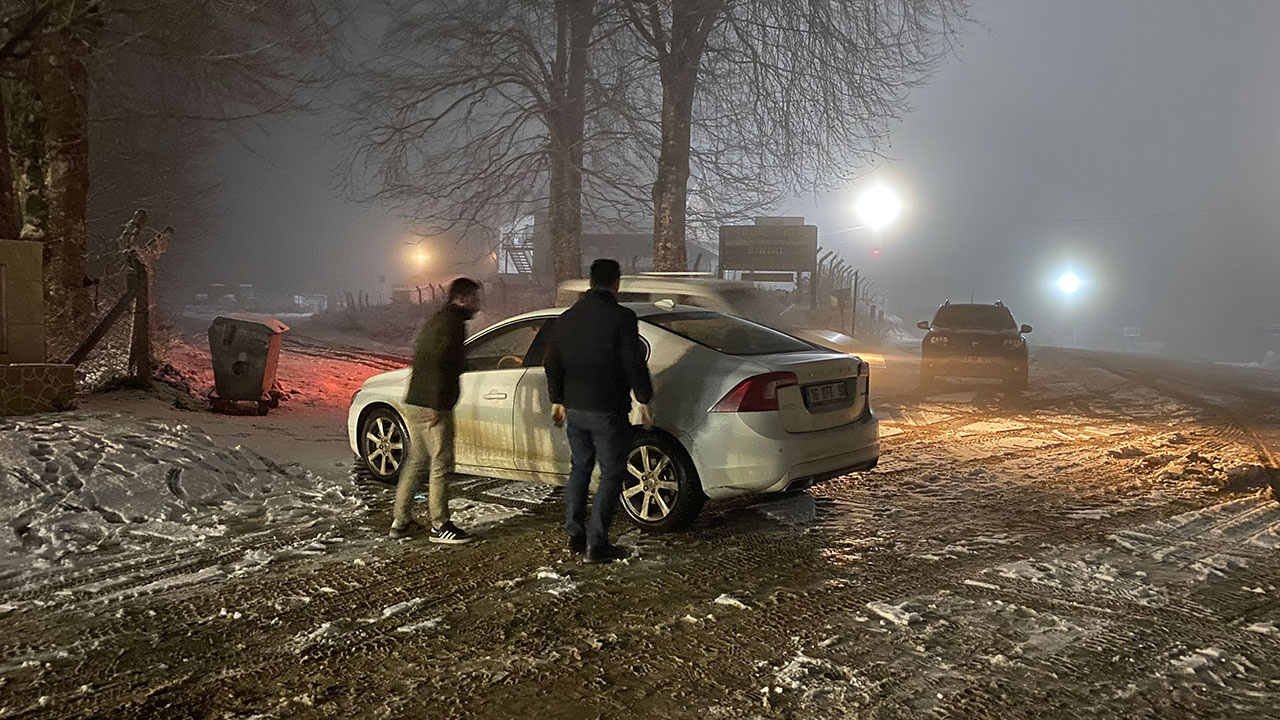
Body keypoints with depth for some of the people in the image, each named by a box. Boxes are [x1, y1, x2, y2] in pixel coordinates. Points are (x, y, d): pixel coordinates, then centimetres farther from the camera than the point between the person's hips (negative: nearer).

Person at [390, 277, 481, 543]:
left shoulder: (437, 320, 19)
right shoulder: (453, 323, -12)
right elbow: (441, 364, -23)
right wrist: (438, 406, -23)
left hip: (416, 402, 10)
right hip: (433, 407, -10)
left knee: (416, 462, 16)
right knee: (441, 465, -3)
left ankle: (401, 521, 22)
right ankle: (440, 526, 4)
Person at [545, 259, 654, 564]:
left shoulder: (567, 318, 9)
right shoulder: (621, 317, -12)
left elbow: (552, 364, 14)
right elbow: (634, 363, -15)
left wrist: (557, 400, 23)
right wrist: (644, 401, -5)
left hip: (574, 409, 7)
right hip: (607, 411, -6)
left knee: (580, 467, 19)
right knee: (612, 473, 2)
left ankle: (575, 535, 23)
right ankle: (597, 543, 0)